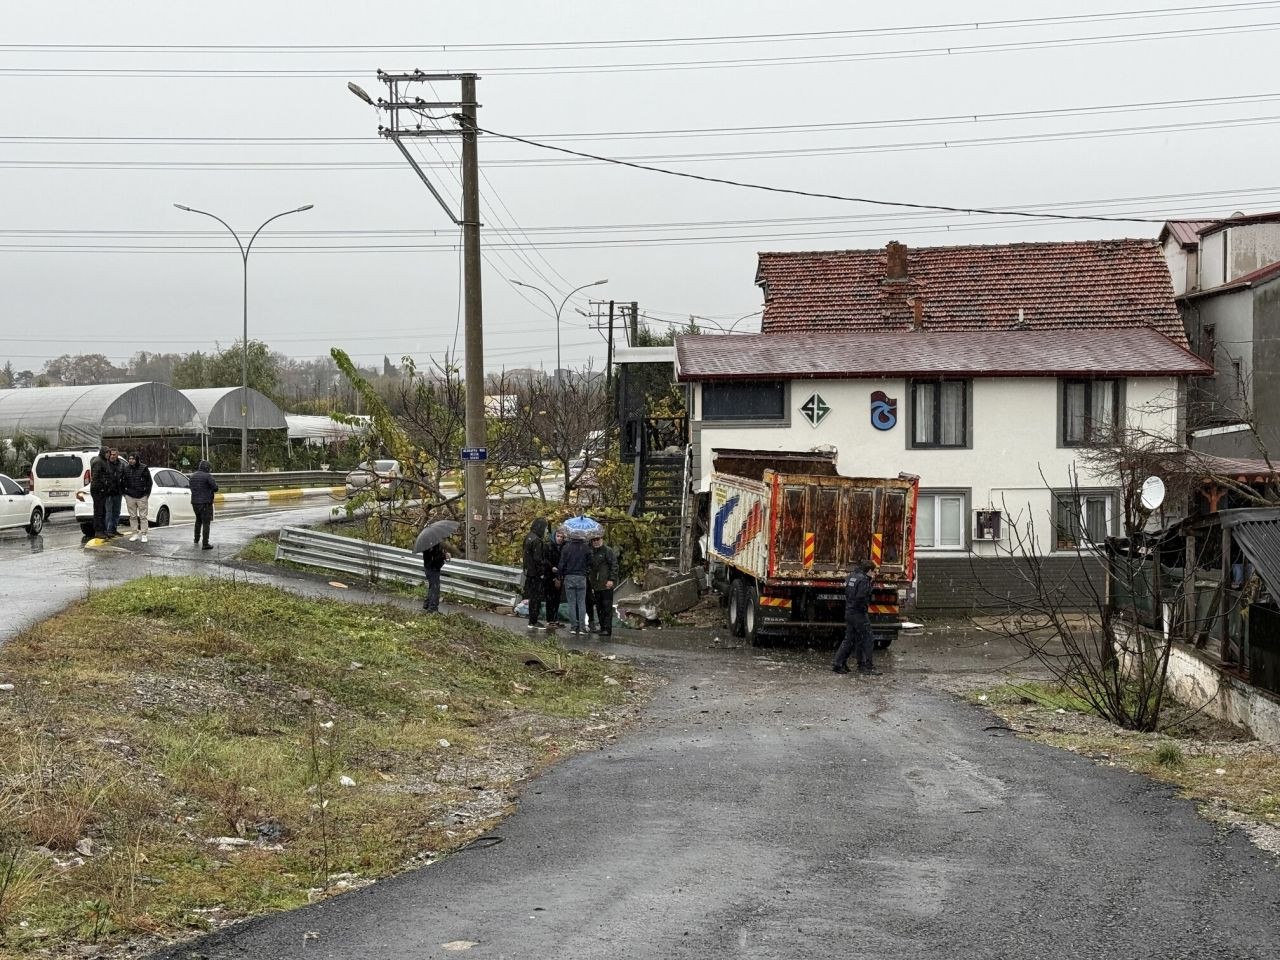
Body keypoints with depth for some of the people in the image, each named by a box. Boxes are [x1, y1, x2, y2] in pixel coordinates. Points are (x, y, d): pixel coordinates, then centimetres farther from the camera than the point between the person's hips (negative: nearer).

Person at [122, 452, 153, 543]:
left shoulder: (144, 468, -3)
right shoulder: (126, 468, 6)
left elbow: (149, 481, 2)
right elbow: (124, 481, 15)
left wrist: (147, 493, -4)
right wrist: (124, 492, 6)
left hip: (142, 496, -3)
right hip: (130, 496, 3)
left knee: (143, 516, -1)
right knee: (133, 516, 6)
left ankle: (144, 535, 3)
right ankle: (135, 534, 13)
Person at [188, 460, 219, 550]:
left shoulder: (192, 476, 8)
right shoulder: (208, 476, -13)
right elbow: (215, 488, -18)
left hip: (195, 502, 6)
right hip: (205, 503, -6)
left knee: (198, 519, 29)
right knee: (206, 523, -4)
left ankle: (197, 538, 39)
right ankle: (205, 544, -10)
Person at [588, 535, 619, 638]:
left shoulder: (608, 551, -5)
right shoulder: (592, 553, 19)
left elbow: (614, 566, -11)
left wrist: (611, 580, -17)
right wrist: (591, 584, 20)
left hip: (606, 584, -8)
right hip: (596, 585, 8)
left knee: (607, 606, -7)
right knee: (599, 607, 10)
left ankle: (607, 629, -8)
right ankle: (602, 627, 17)